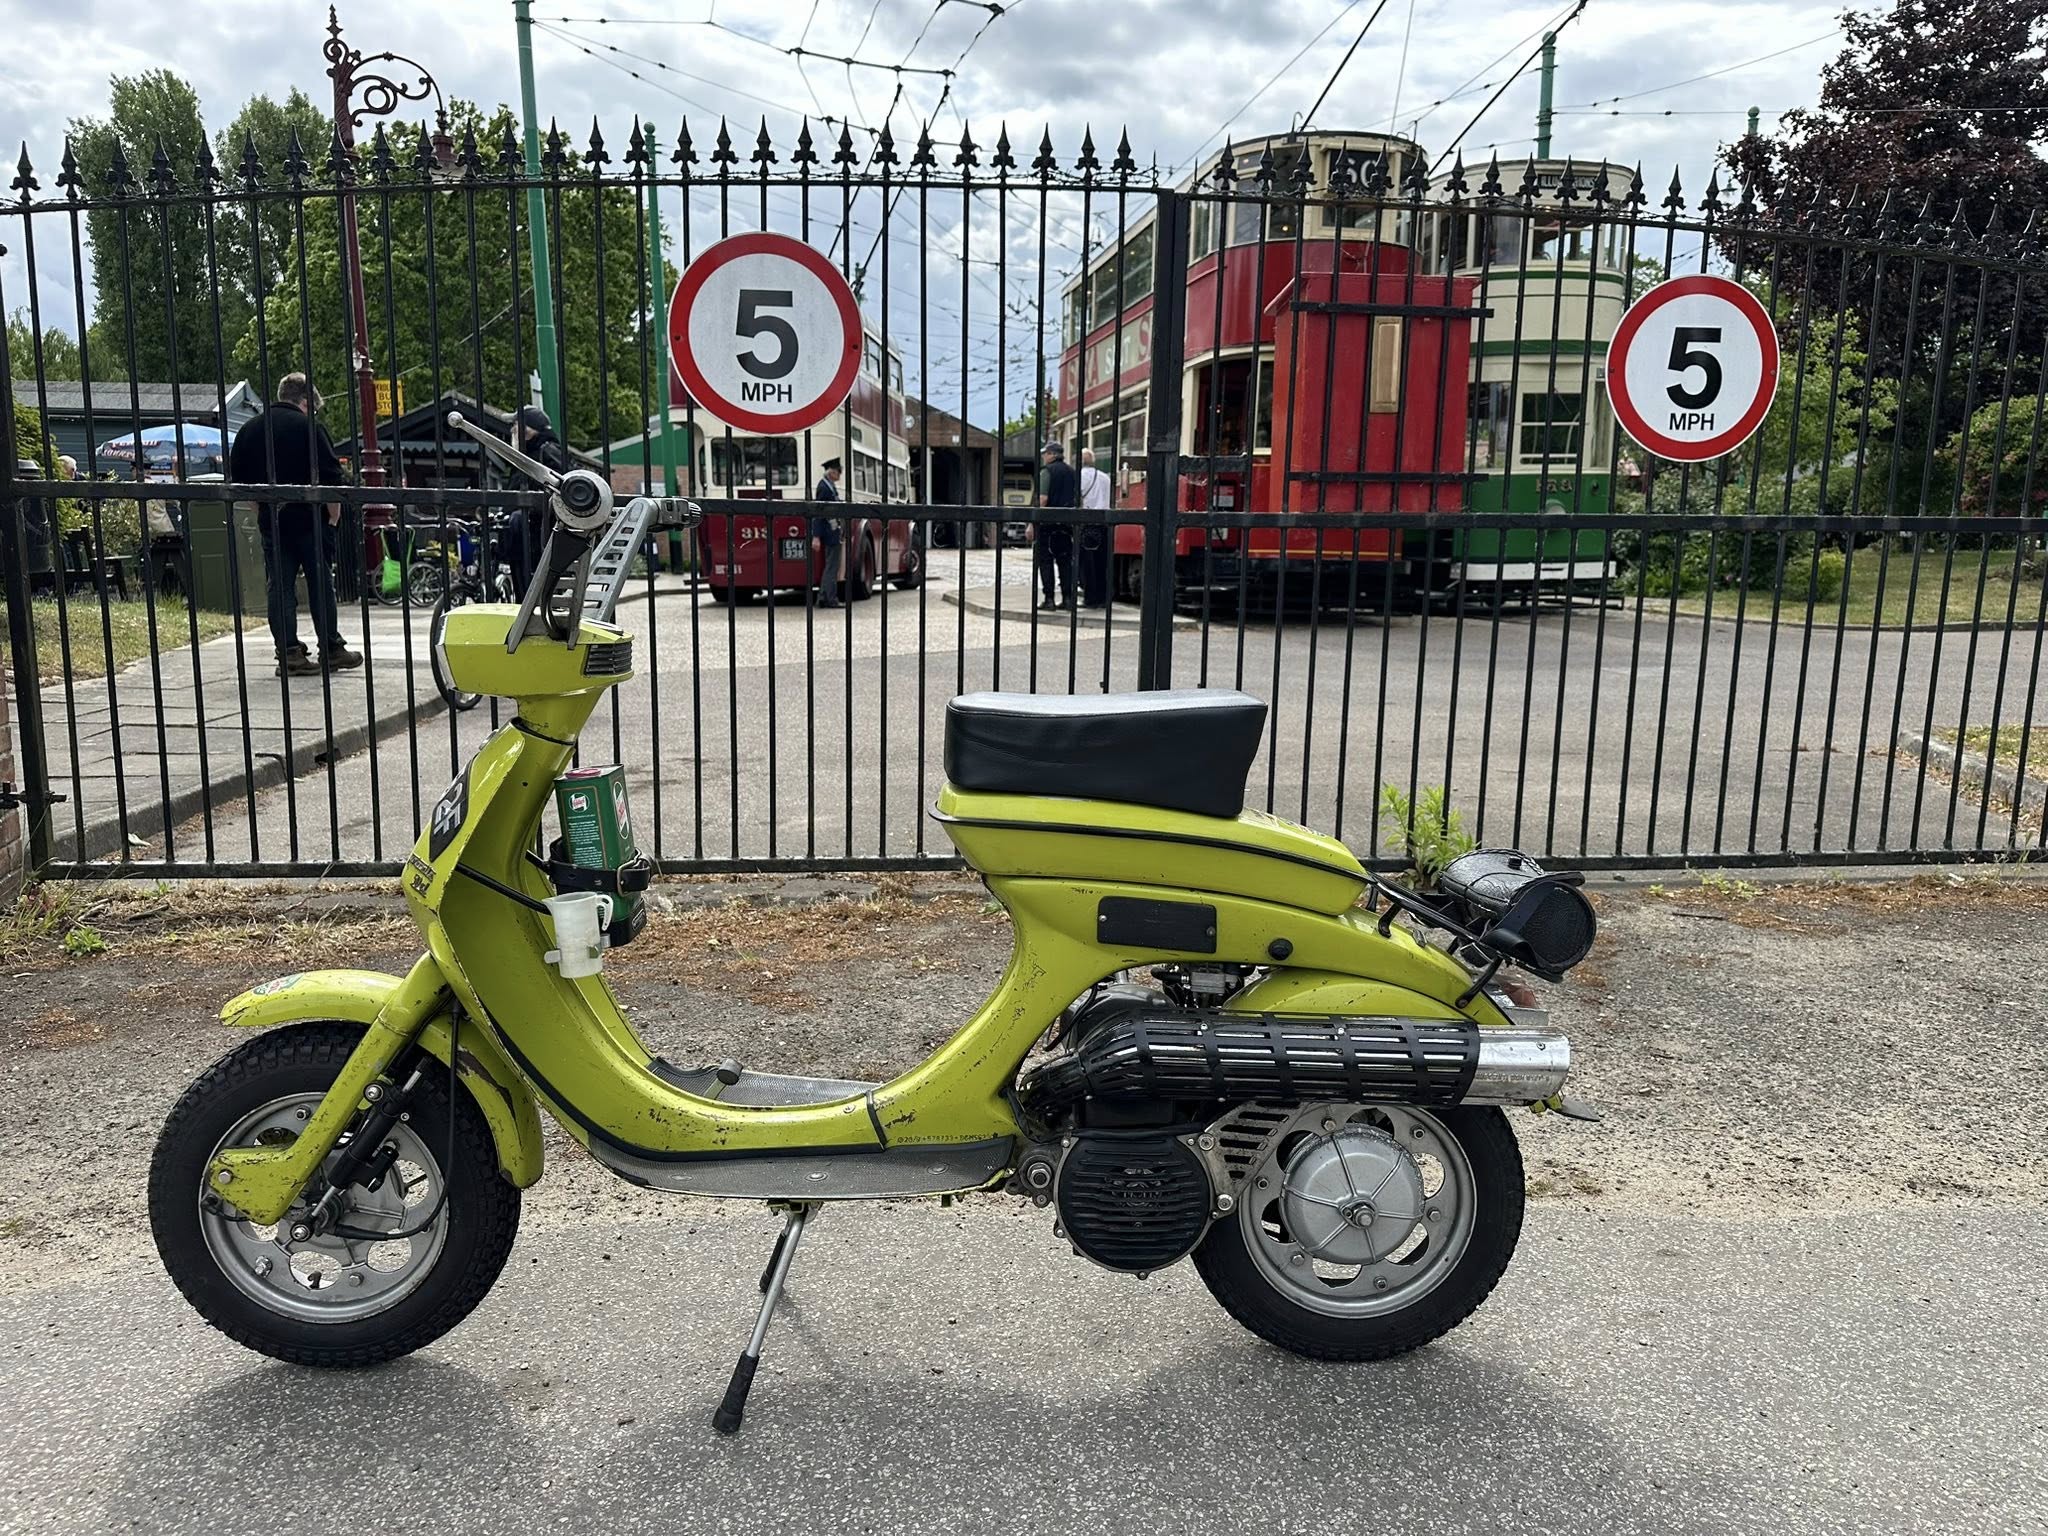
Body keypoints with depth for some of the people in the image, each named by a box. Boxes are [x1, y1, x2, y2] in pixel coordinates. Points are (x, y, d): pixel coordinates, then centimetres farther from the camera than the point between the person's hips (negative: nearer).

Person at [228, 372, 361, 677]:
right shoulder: (309, 427, -6)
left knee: (279, 588, 4)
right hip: (308, 518, -4)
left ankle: (288, 654, 0)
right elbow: (331, 477, -10)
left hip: (270, 522, 4)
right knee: (320, 585, 4)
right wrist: (334, 515, 0)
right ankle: (331, 650, 8)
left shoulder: (249, 431, 11)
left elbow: (236, 477, 15)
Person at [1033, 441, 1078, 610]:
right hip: (1067, 524, 6)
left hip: (1048, 521, -6)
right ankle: (1067, 598, 8)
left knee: (1045, 560, -1)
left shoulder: (1048, 471, -7)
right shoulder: (1072, 472, 13)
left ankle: (1048, 598, -5)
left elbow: (1043, 498, -16)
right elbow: (1079, 499, 14)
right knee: (1065, 560, 10)